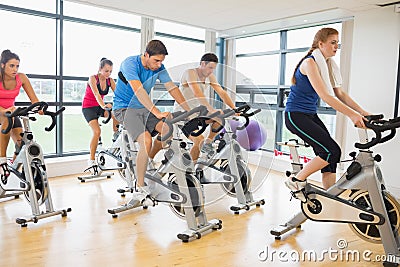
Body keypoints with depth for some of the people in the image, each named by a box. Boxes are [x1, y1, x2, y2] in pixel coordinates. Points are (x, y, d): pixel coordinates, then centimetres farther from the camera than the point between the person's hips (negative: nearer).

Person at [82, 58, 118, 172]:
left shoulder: (110, 81, -5)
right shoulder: (93, 78, -18)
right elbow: (96, 94, -34)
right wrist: (103, 106, -51)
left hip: (100, 106, 5)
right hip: (88, 107, -5)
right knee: (97, 131, -22)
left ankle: (116, 134, -4)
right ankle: (91, 160, -12)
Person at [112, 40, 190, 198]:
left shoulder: (159, 68, -1)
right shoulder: (130, 63, -20)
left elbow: (173, 89, -5)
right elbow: (138, 90, -33)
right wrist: (157, 112, -42)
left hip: (144, 107, 6)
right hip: (125, 108, -6)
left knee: (168, 129, -19)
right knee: (146, 140, -28)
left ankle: (150, 160, 7)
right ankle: (140, 187, -14)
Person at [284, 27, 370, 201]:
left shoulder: (328, 64, 10)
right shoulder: (310, 63, -17)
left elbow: (340, 93, 8)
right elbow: (324, 96, -26)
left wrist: (362, 112, -2)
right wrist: (352, 115, -30)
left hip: (310, 115, 9)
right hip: (295, 115, -9)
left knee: (329, 154, 1)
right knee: (331, 151, -14)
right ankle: (296, 181, 0)